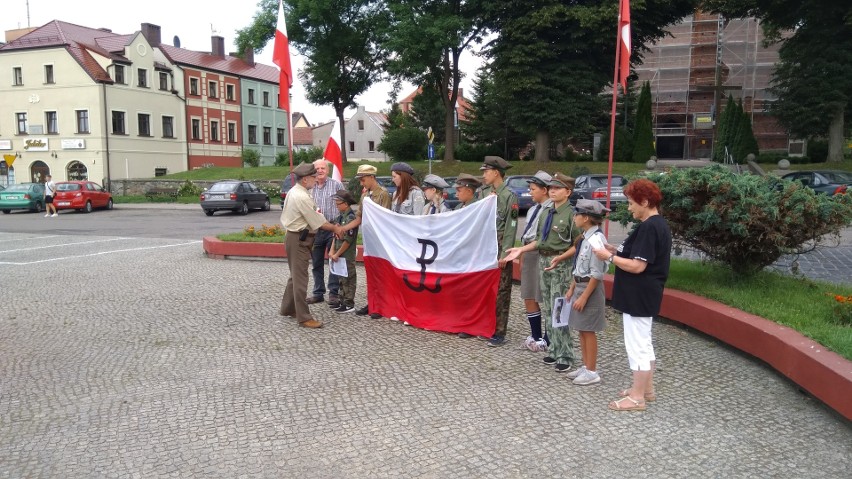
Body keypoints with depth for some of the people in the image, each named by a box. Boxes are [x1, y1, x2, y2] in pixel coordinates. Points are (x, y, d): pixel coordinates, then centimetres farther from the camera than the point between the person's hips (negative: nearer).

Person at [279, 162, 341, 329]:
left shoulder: (294, 192, 10)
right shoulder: (302, 197, -21)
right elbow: (318, 222, -18)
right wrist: (335, 228, -6)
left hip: (294, 237, 10)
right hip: (299, 240, -10)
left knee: (296, 275, 20)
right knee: (300, 278, -5)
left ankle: (287, 308, 32)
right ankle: (304, 317, 1)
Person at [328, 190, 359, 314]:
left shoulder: (350, 218, -16)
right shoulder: (340, 217, 10)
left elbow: (348, 240, -19)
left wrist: (337, 254, -14)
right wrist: (332, 250, 3)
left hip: (347, 255, -9)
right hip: (339, 254, 9)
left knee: (348, 279, 0)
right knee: (342, 279, 16)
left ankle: (349, 304, 8)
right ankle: (342, 301, 26)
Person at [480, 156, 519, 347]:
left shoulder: (510, 196, -8)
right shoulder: (483, 193, 10)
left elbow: (511, 228, -11)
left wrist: (504, 254, -14)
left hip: (499, 248, -6)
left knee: (501, 291, 0)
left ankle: (499, 332, 6)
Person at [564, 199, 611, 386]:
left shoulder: (595, 240, -21)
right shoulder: (585, 237, 7)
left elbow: (596, 274, -21)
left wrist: (584, 297, -20)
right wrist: (572, 288, 16)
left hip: (590, 289, -9)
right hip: (580, 286, 9)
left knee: (588, 331, 2)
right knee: (582, 330, 16)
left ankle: (591, 372, 14)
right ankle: (586, 367, 29)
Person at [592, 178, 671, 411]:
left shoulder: (649, 228, -21)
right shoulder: (658, 225, 11)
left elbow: (637, 266, -24)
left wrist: (609, 257, -14)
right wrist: (617, 250, 8)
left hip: (639, 296, -11)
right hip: (644, 294, 11)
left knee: (637, 344, -1)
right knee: (644, 342, 19)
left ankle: (637, 397, 8)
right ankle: (646, 389, 31)